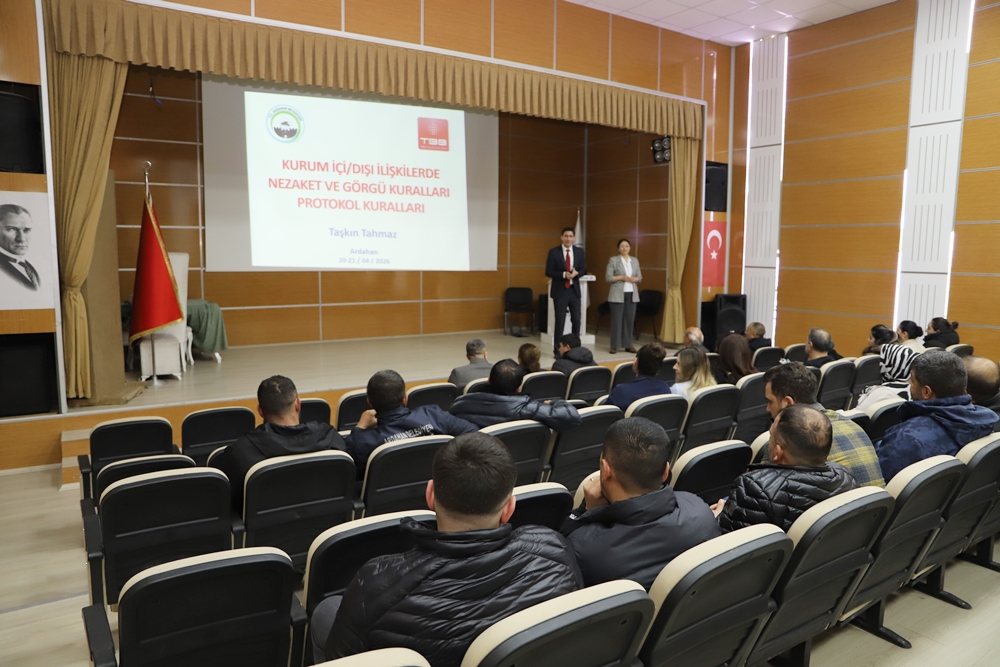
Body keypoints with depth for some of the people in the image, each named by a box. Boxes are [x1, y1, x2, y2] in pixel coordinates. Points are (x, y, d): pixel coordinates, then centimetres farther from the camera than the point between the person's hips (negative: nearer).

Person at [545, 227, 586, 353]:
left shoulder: (580, 251, 5)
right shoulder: (554, 252, -4)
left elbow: (583, 270, 7)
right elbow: (548, 272, -6)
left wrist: (576, 273, -16)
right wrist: (564, 274, -20)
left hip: (574, 290, 3)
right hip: (560, 291, -3)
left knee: (576, 320, 5)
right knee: (560, 321, 1)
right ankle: (558, 350, 11)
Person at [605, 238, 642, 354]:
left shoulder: (635, 260, 12)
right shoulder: (613, 260, -2)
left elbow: (640, 277, 14)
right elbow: (608, 277, -7)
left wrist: (635, 279, -8)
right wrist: (621, 277, -17)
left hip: (632, 294, 4)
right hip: (617, 294, -4)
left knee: (630, 320, 4)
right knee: (617, 320, -2)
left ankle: (628, 345, 12)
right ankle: (614, 346, 4)